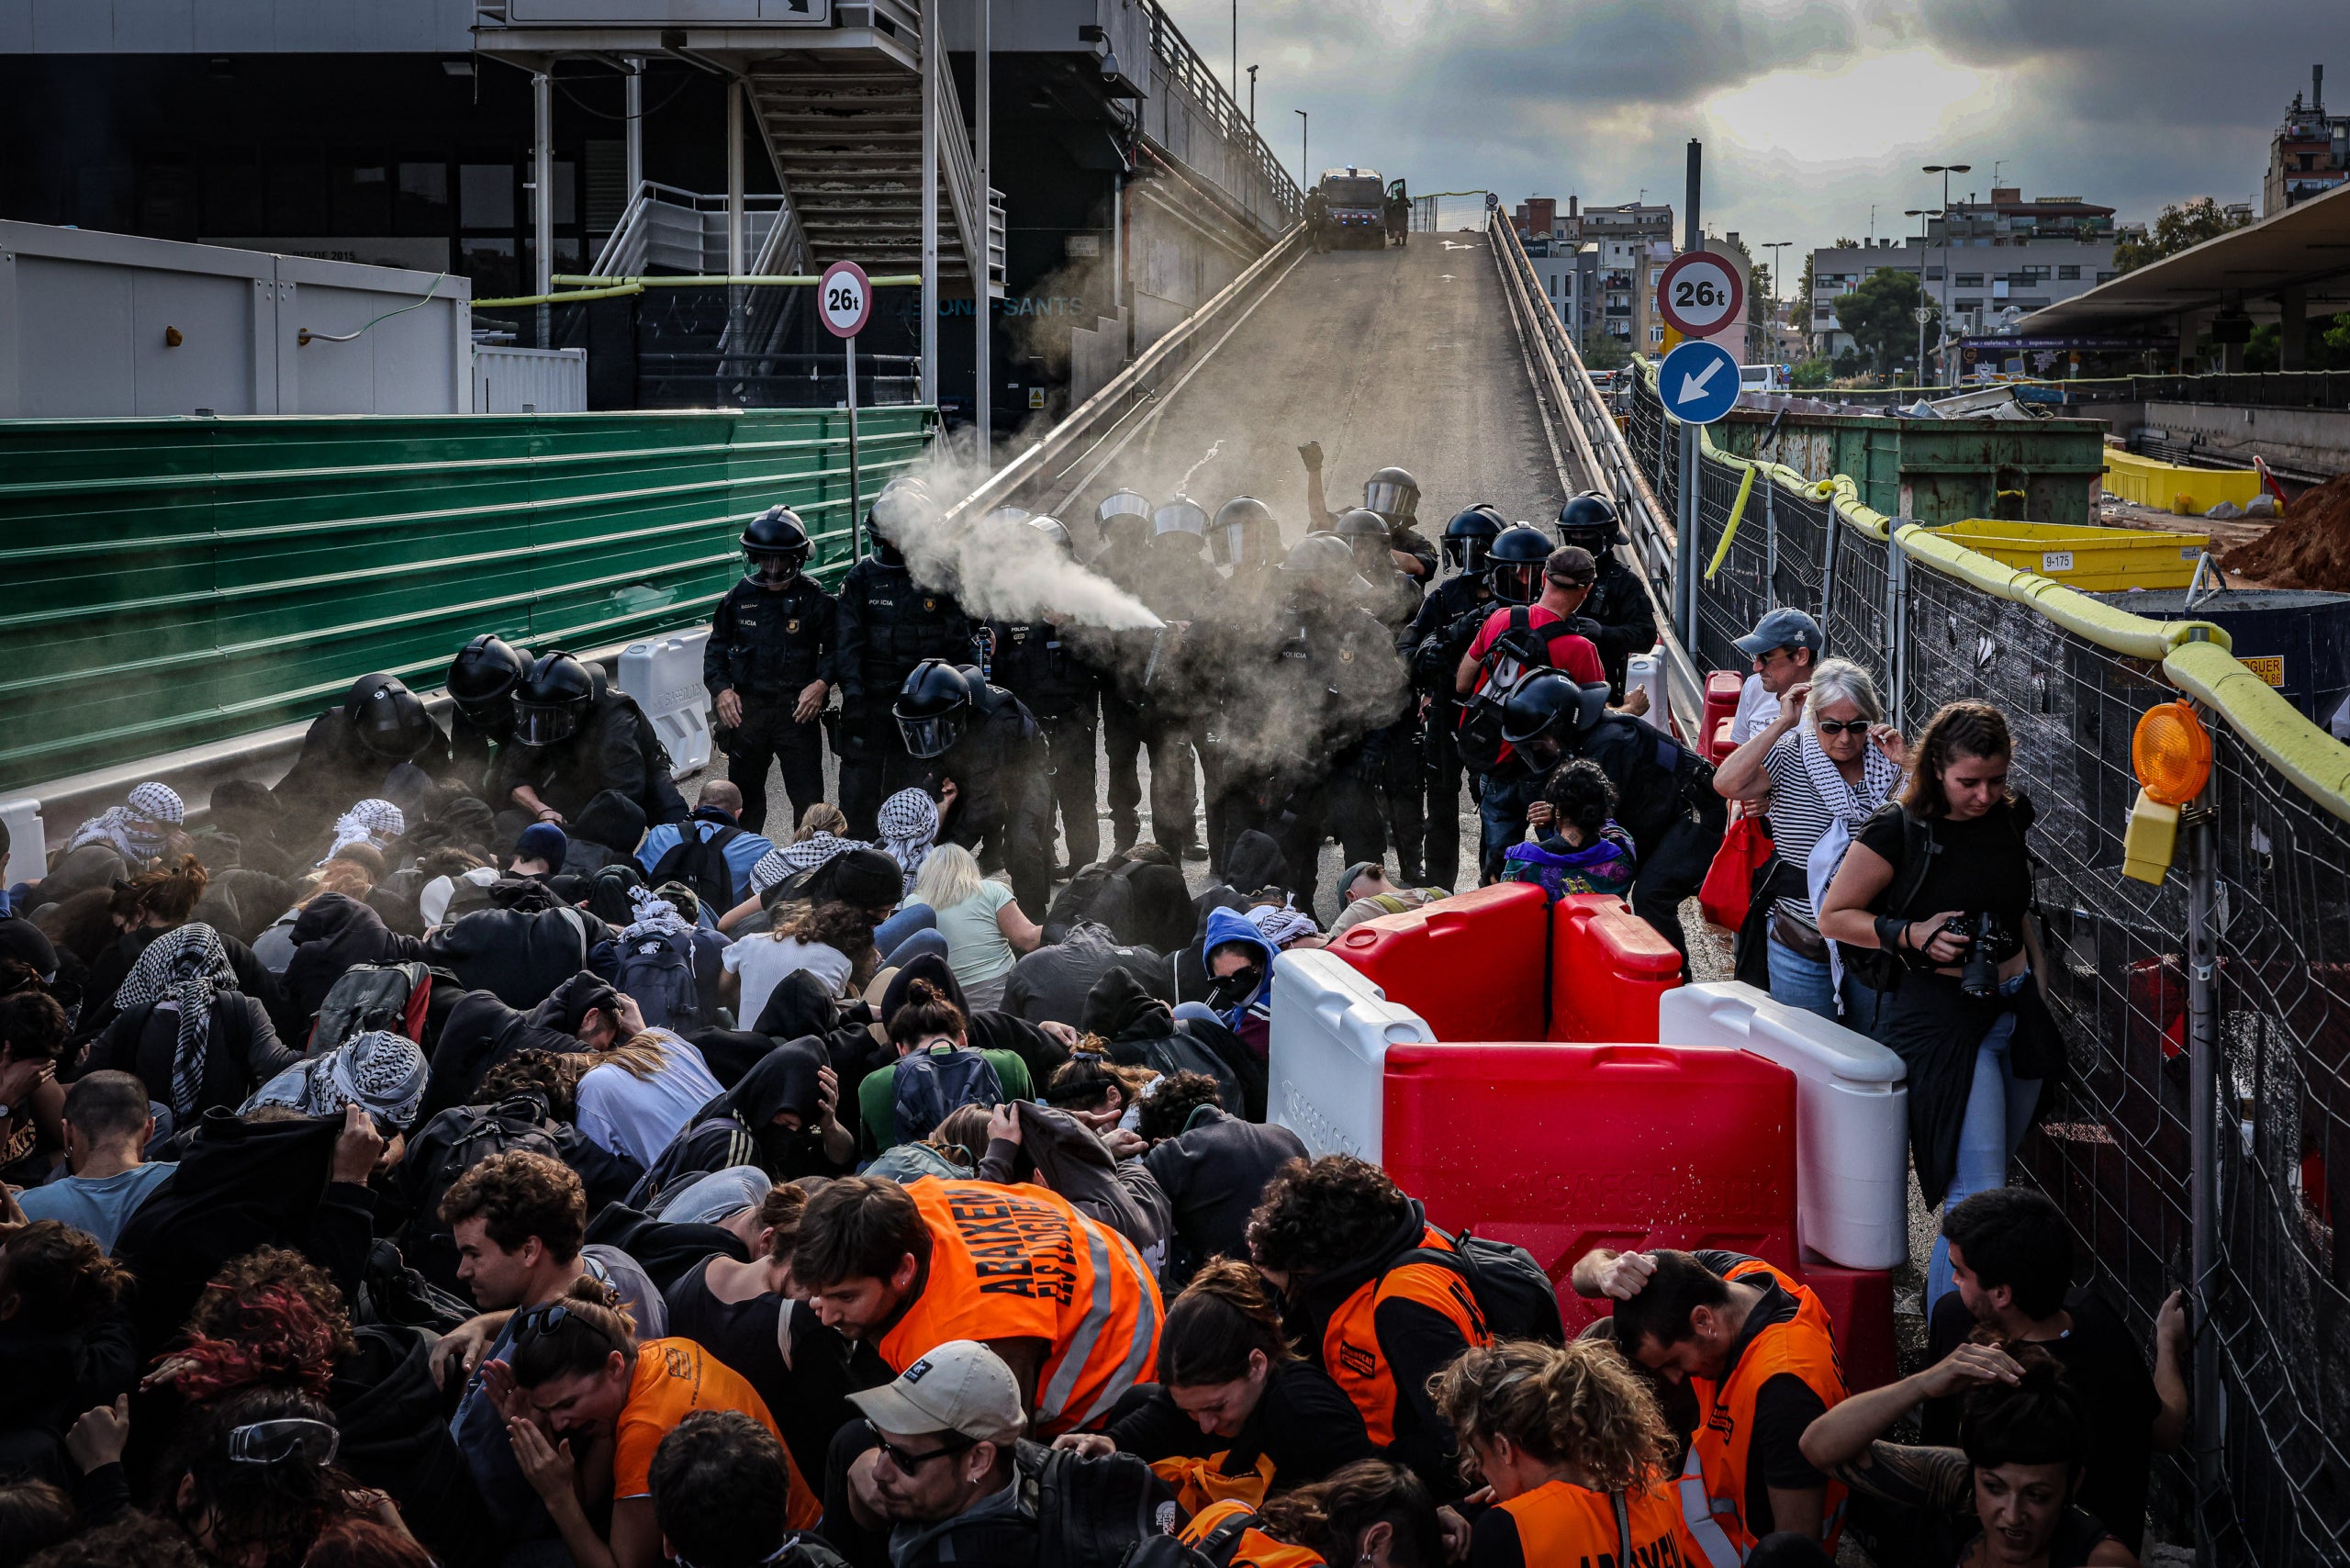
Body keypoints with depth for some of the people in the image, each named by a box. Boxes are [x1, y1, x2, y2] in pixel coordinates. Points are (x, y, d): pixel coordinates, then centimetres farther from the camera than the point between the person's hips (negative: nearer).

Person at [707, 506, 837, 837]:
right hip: (747, 708, 3)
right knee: (744, 792, 13)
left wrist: (822, 683, -16)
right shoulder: (740, 597, 5)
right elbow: (716, 648, 12)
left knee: (808, 797, -1)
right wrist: (721, 688, -2)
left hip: (797, 710, -3)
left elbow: (836, 648, 1)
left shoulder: (815, 599, -4)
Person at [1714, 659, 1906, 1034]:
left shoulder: (1888, 765, -2)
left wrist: (1907, 766, -17)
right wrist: (1782, 723, -18)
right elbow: (1727, 784, -23)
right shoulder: (1788, 758, -6)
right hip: (1801, 944, -1)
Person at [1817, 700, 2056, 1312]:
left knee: (1990, 1175, 15)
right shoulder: (1898, 831, -12)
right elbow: (1834, 917, -5)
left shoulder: (2011, 820, 6)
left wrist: (2039, 984, 19)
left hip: (2017, 1010, 7)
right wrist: (1912, 935, -18)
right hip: (1943, 1016, -7)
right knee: (1980, 1194, -12)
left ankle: (1942, 1296, 32)